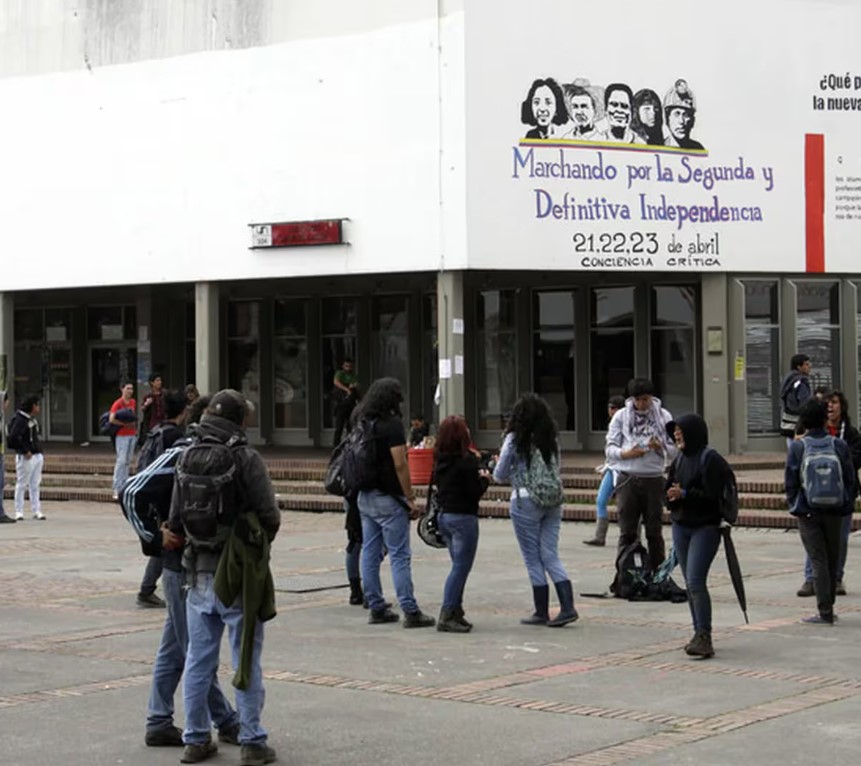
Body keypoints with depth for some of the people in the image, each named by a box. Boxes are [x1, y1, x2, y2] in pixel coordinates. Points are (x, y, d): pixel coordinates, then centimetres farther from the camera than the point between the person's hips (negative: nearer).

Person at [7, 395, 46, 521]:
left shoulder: (33, 420, 15)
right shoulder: (20, 420, -13)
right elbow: (13, 437, -22)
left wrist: (39, 451, 12)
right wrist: (25, 451, -19)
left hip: (37, 456, 9)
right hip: (26, 457, -9)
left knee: (35, 485, 10)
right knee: (21, 485, 0)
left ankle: (36, 511, 13)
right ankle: (19, 512, 6)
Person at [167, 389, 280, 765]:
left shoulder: (186, 458, 5)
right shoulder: (246, 459, -12)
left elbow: (175, 519, 5)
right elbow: (270, 516, -12)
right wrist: (258, 544, 7)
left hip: (199, 574, 5)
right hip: (238, 574, -5)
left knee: (198, 659, 12)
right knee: (246, 661, 3)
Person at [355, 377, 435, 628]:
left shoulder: (361, 422, 10)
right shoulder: (391, 424, -13)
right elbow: (399, 464, -18)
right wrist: (410, 498, -13)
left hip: (365, 497, 8)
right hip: (387, 498, -8)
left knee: (370, 553, 9)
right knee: (399, 556, -5)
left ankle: (376, 608, 14)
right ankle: (410, 612, -4)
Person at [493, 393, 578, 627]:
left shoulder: (514, 440, -7)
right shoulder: (552, 440, 7)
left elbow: (500, 475, -1)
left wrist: (514, 476, 21)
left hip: (526, 502, -5)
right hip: (553, 502, 5)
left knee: (533, 559, 4)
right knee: (551, 557, 7)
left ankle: (542, 612, 8)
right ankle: (568, 607, -5)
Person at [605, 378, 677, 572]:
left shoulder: (663, 416, 6)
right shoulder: (621, 416, 6)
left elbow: (674, 452, 6)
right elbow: (609, 449, 4)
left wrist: (660, 447, -16)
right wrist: (626, 454, -17)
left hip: (654, 480, 0)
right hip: (627, 480, 0)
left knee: (654, 533, 4)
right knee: (627, 533, -2)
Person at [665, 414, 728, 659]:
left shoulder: (710, 460, -11)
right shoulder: (679, 460, 13)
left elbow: (712, 495, -17)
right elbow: (669, 489, 16)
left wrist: (684, 494, -18)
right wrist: (672, 497, -5)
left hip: (705, 527, -8)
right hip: (680, 527, 8)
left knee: (696, 581, -17)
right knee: (690, 584, 9)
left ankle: (704, 637, -17)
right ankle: (700, 635, 16)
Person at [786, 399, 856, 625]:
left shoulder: (797, 447, -9)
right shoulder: (839, 446, -3)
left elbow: (790, 481, -7)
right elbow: (851, 479, 0)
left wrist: (794, 504, 8)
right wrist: (846, 505, 11)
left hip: (808, 513, -2)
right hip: (834, 512, 2)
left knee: (818, 560, 1)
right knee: (832, 559, 15)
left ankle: (825, 612, -3)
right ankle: (828, 606, 25)